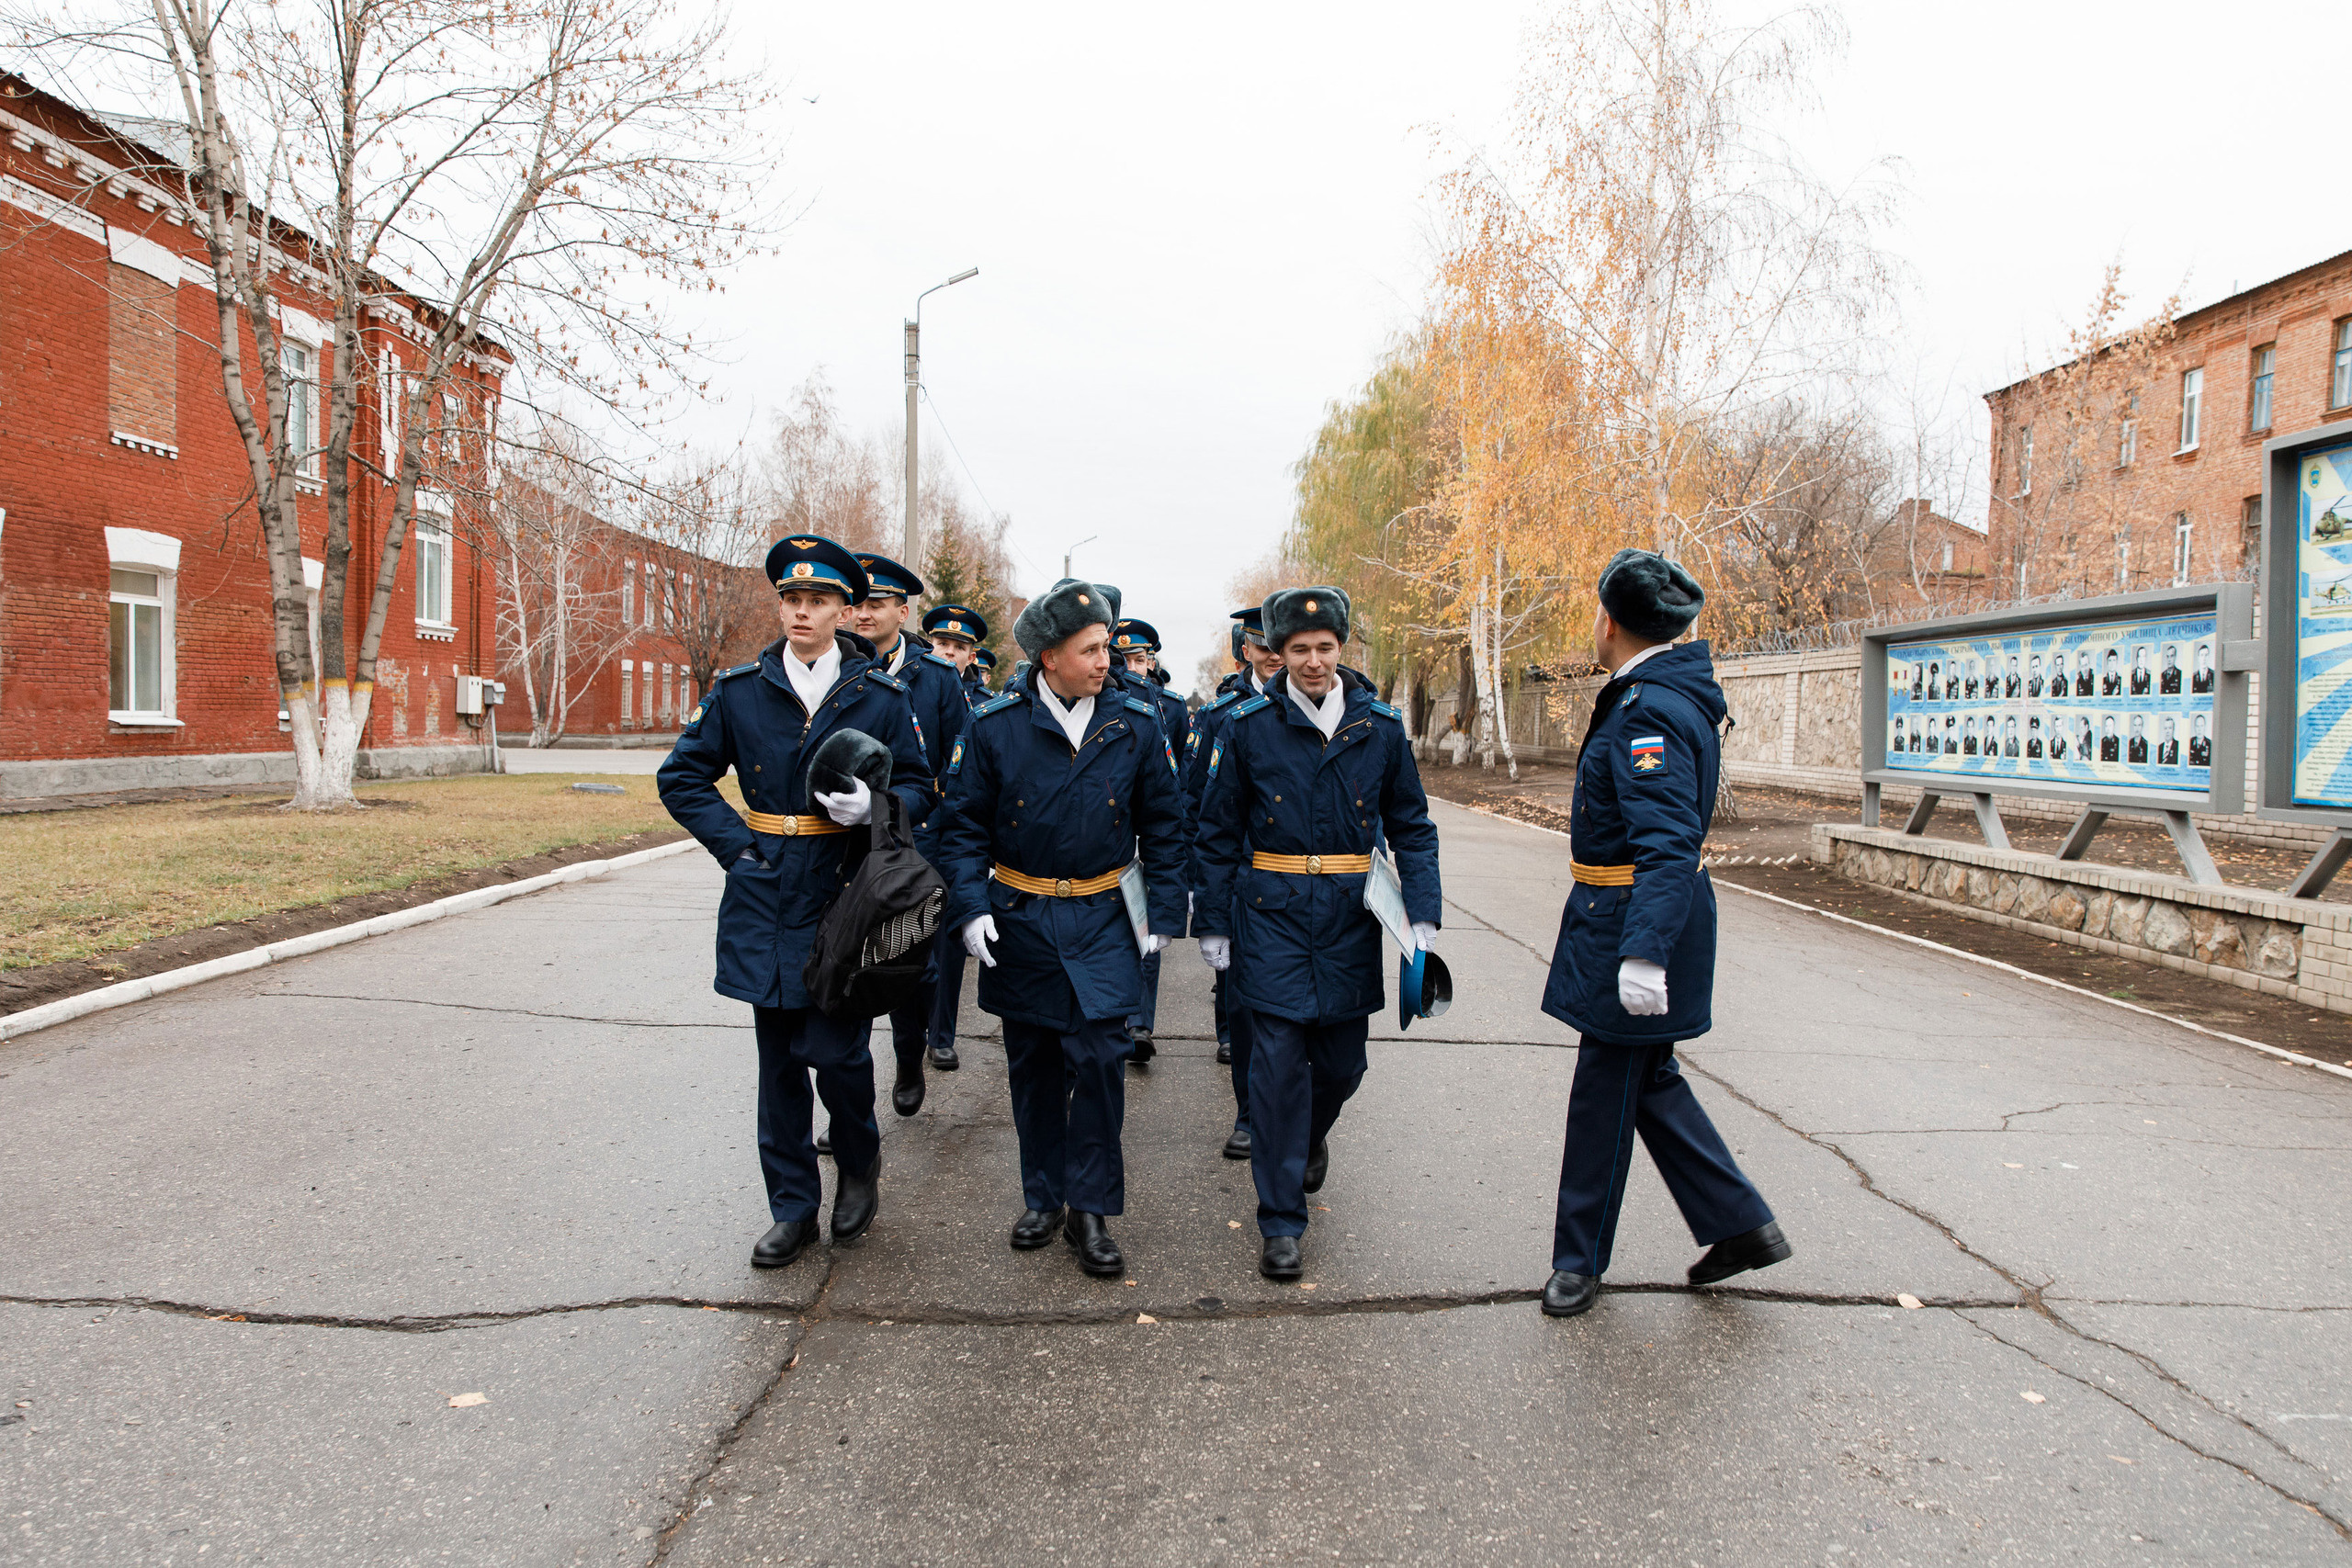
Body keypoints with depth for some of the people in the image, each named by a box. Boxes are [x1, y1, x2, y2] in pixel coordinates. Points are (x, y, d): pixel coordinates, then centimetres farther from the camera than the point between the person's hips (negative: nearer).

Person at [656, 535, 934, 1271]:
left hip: (845, 894, -2)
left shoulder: (881, 695, 0)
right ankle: (792, 1209, 23)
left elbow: (920, 789, 5)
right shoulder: (739, 689, 4)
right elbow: (682, 776, 10)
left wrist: (874, 805, -16)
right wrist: (737, 843, -1)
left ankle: (859, 1165, 25)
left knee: (836, 1048, -6)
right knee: (779, 1059, 9)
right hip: (765, 898, 2)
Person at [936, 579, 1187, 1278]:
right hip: (1020, 919, 1)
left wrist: (1164, 911, 2)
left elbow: (1163, 826, 6)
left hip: (1103, 920, 0)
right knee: (1033, 1066, 11)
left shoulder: (1135, 724, -2)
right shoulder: (994, 726, -5)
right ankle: (1043, 1197, 29)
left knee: (1099, 1057, -7)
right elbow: (964, 824, 1)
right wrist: (970, 905, -11)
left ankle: (1090, 1208, 9)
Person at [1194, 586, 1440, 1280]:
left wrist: (1424, 914, -2)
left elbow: (1411, 826, 8)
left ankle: (1311, 1136, 46)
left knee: (1343, 1060, 12)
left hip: (1351, 918, 2)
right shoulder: (1248, 725, -2)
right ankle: (1281, 1222, 9)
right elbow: (1219, 832, 4)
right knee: (1279, 1061, -4)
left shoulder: (1380, 726, 2)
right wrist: (1212, 922, 1)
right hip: (1272, 914, -2)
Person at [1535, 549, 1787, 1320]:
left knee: (1605, 1090, 3)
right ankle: (1739, 1223, 28)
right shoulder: (1671, 694, 10)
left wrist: (1645, 953, -38)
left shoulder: (1650, 713, -22)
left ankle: (1580, 1258, 19)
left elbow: (1669, 843, -32)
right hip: (1634, 918, 10)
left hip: (1631, 923, -10)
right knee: (1648, 1080, 19)